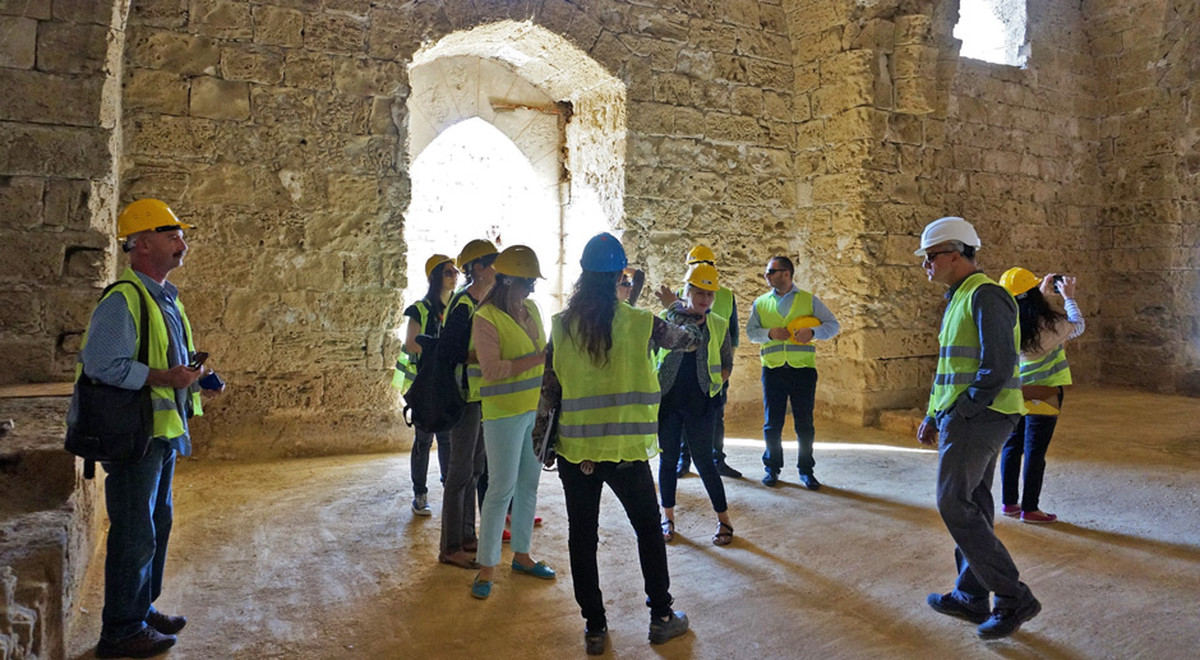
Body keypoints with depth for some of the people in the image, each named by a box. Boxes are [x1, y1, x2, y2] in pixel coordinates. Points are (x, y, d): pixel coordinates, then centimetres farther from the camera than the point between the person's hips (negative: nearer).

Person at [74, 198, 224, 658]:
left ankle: (143, 610, 35)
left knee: (157, 525, 20)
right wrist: (163, 377, -25)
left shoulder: (166, 298, 14)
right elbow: (100, 365, -25)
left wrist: (195, 379, 8)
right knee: (134, 536, 0)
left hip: (164, 434, 10)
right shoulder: (123, 300, -17)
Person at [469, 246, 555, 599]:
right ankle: (487, 565, 10)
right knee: (501, 488, -2)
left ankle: (521, 554, 27)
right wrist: (537, 358, -23)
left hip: (537, 409, 7)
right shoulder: (486, 318, -13)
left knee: (529, 484, 13)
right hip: (504, 414, -7)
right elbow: (491, 368, -21)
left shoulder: (531, 309, 8)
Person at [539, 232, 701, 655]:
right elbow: (691, 339, 7)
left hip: (574, 449, 1)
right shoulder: (639, 323, -8)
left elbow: (550, 386, -1)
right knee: (649, 529, 17)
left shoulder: (561, 325, -4)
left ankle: (594, 628, 20)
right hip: (627, 449, -1)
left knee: (582, 537, 11)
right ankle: (661, 616, 26)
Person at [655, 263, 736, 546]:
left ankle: (724, 520, 15)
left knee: (704, 463, 0)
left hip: (700, 403, 0)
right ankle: (668, 518, 24)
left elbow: (727, 365, 9)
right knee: (668, 459, 8)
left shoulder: (718, 325, 4)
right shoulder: (666, 318, 0)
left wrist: (714, 385, -3)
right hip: (668, 400, 1)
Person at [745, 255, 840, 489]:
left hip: (803, 369, -1)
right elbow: (751, 331, 10)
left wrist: (813, 331, -14)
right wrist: (769, 333, -9)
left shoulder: (809, 300, 6)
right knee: (772, 424, 5)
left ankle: (806, 471, 17)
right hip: (773, 370, 1)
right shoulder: (761, 303, 11)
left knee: (805, 424, 4)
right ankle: (772, 468, 19)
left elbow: (833, 325, 5)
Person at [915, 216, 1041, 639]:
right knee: (972, 505, 13)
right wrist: (933, 417, 18)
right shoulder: (960, 299, 18)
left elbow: (998, 365, -22)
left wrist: (958, 413, -18)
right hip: (970, 418, 10)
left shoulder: (985, 295, -14)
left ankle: (1013, 598, -2)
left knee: (955, 504, -9)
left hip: (977, 417, -10)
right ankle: (971, 597, 23)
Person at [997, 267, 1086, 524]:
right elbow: (1078, 326, 2)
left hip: (1013, 393, 5)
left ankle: (1009, 502, 21)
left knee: (1012, 447, 13)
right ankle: (1029, 508, 9)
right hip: (1041, 394, -5)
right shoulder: (1048, 324, -19)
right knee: (1034, 451, 2)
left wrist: (1044, 293, 23)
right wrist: (1069, 297, 11)